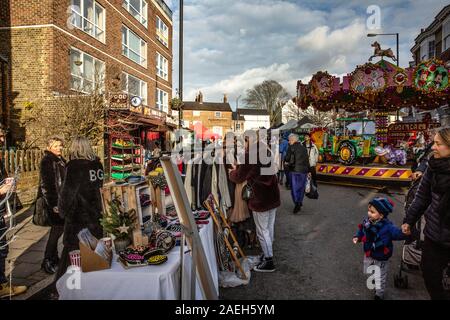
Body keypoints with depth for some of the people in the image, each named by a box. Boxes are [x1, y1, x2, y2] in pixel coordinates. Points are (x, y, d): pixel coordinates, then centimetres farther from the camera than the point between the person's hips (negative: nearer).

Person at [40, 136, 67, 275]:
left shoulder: (60, 160, 14)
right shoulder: (47, 161, -12)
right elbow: (45, 184, -18)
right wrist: (53, 204, -20)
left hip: (62, 200, 8)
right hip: (53, 201, -8)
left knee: (58, 229, 13)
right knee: (57, 229, -6)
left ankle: (54, 258, 24)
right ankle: (47, 261, 6)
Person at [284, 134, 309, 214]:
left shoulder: (291, 147, -6)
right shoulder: (303, 148, 12)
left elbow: (287, 158, -10)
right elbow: (307, 160, 15)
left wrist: (288, 162, 12)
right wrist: (308, 170, 20)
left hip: (295, 170, -5)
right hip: (303, 170, 5)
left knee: (294, 188, 1)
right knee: (301, 187, 12)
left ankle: (297, 204, -10)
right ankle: (300, 203, 19)